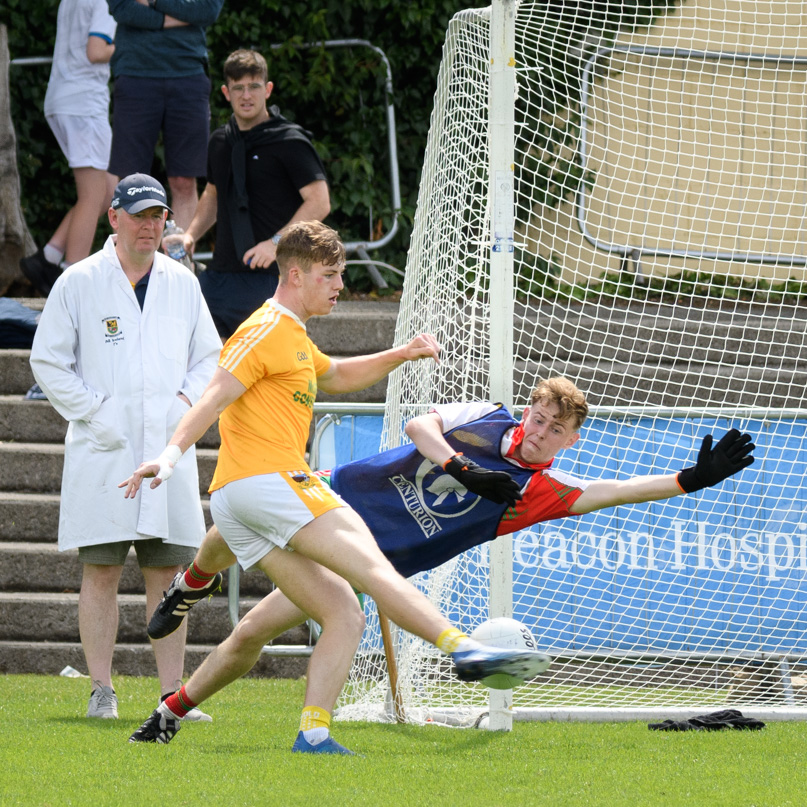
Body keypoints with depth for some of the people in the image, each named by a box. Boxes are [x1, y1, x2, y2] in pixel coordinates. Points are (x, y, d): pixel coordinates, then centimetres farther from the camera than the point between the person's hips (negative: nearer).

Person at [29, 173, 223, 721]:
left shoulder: (182, 284, 12)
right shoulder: (79, 283, 1)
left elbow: (209, 358, 18)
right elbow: (48, 361, 1)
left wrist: (186, 400, 0)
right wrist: (94, 412, -8)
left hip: (169, 445, 3)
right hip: (103, 450, -3)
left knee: (169, 574, 1)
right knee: (101, 572, -3)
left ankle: (173, 693, 3)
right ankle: (102, 692, 0)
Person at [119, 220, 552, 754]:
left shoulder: (293, 337, 28)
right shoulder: (267, 331, -4)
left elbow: (337, 375, 44)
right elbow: (216, 396, -15)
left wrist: (400, 355, 28)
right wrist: (173, 453, -29)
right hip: (263, 481, -10)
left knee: (346, 616, 2)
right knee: (371, 565, -18)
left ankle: (314, 733, -10)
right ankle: (463, 647, -30)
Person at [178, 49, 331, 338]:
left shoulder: (290, 142, -7)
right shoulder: (221, 142, 13)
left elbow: (319, 203, -13)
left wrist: (276, 243, -21)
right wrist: (191, 235, 13)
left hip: (271, 275, -7)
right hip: (222, 273, 7)